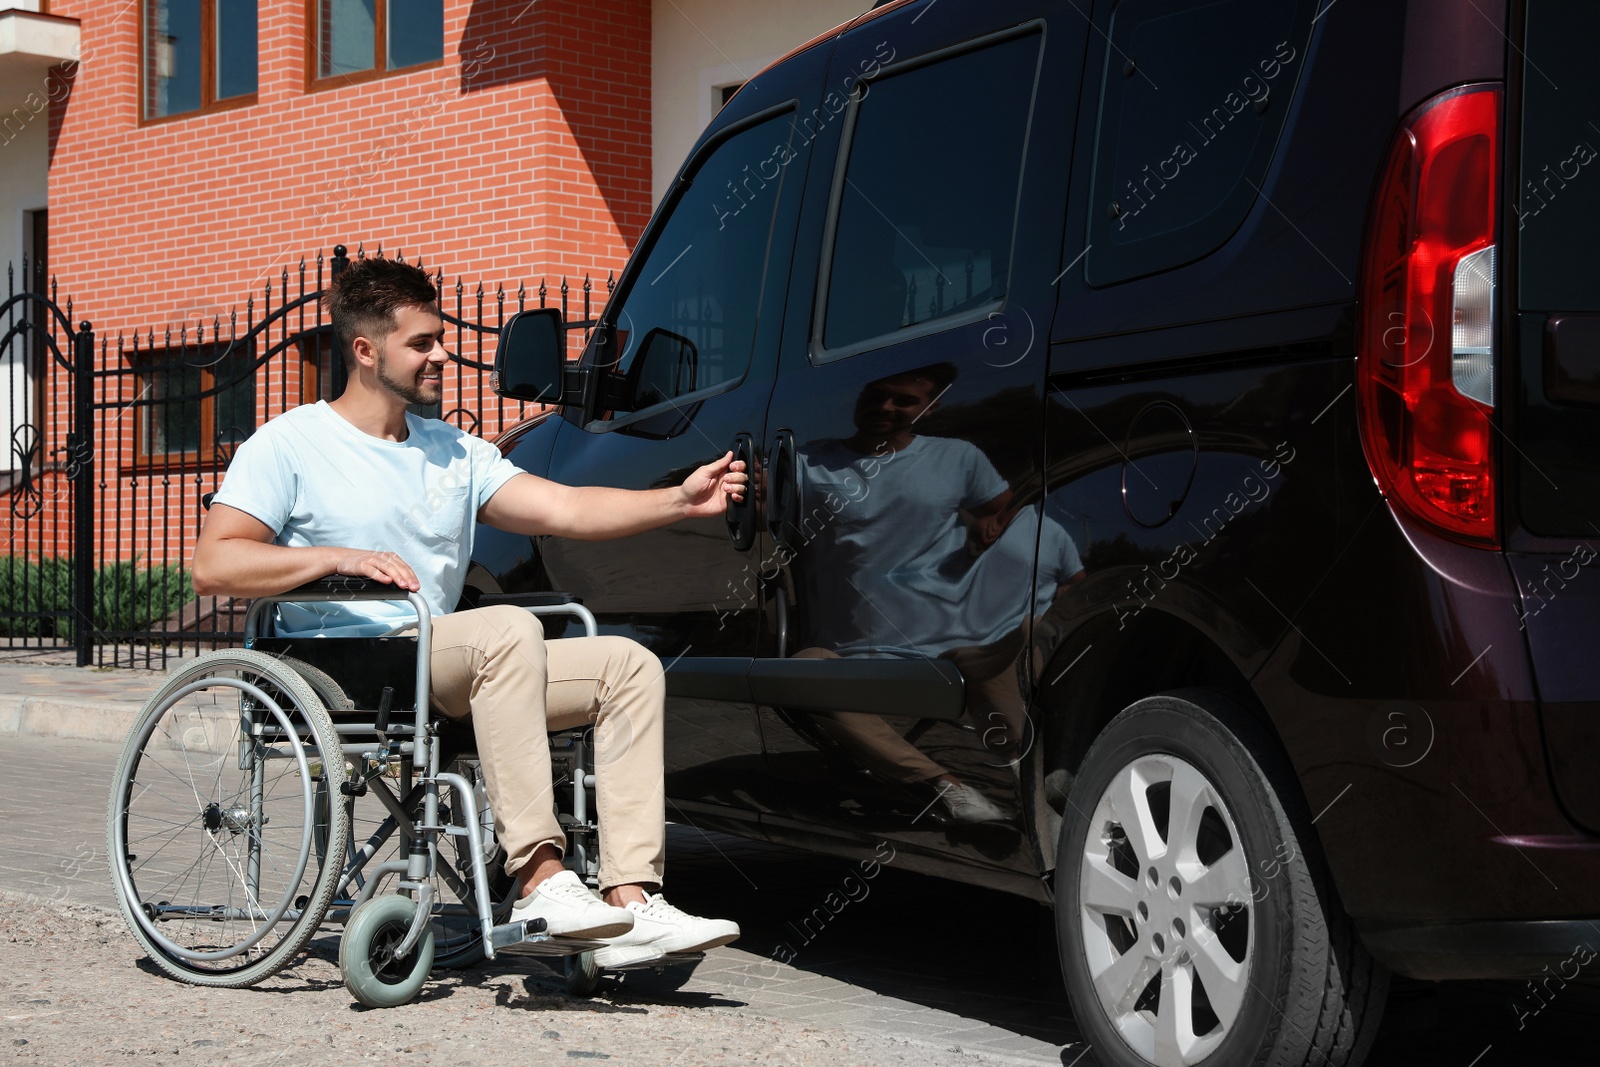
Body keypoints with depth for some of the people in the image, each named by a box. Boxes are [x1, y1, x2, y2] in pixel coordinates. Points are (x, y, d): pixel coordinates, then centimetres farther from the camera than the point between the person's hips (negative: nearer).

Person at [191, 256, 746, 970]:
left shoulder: (456, 453, 21)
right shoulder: (290, 444, 2)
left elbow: (565, 509, 9)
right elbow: (211, 565, -8)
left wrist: (680, 501, -5)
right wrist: (338, 558, -19)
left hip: (447, 677, 7)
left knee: (629, 666, -9)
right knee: (509, 629, -33)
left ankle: (630, 905, -20)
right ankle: (539, 881, -38)